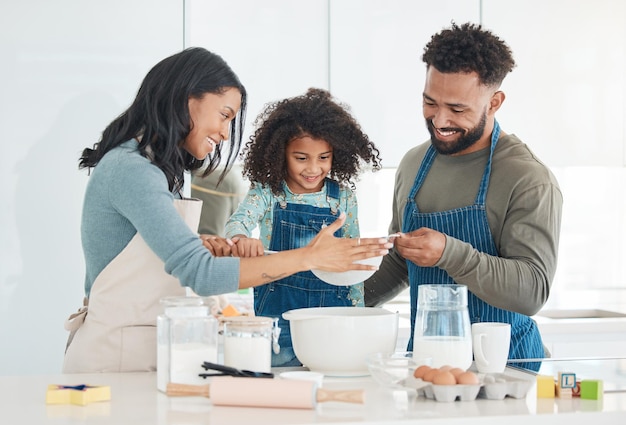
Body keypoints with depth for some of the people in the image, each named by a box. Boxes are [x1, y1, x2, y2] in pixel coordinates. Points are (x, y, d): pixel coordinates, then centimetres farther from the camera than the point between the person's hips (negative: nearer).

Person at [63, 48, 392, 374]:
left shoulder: (154, 169, 15)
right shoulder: (131, 171, -16)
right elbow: (201, 275, -22)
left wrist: (197, 247, -1)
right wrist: (309, 257, -21)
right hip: (117, 357, -9)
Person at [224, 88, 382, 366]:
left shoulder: (343, 197, 4)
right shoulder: (267, 192, -1)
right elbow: (239, 220, -17)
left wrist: (357, 312, 7)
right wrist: (242, 238, -42)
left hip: (331, 309, 1)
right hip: (276, 310, -1)